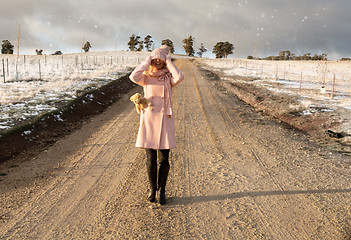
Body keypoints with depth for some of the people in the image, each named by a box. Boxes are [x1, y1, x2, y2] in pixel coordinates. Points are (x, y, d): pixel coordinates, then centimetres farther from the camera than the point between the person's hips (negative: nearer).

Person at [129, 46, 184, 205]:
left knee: (164, 159, 2)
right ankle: (152, 189, 22)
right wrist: (147, 61, -8)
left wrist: (168, 61, -7)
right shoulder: (146, 78, 6)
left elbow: (180, 77, -18)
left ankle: (162, 191, 20)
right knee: (151, 159, 0)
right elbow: (133, 76, -18)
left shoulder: (168, 78, 6)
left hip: (165, 120, 0)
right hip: (149, 119, 0)